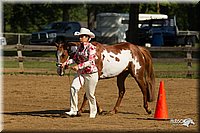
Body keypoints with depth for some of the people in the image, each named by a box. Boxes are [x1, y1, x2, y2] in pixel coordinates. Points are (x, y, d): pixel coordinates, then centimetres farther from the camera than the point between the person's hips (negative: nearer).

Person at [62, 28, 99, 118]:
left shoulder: (91, 48, -13)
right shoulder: (80, 47, 7)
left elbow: (90, 62, -21)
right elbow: (75, 59, 13)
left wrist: (79, 66, -30)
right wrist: (66, 62, -3)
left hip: (91, 73, -6)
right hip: (80, 73, 6)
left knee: (90, 94, 4)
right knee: (73, 88, -16)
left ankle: (93, 112, 25)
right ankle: (73, 110, -14)